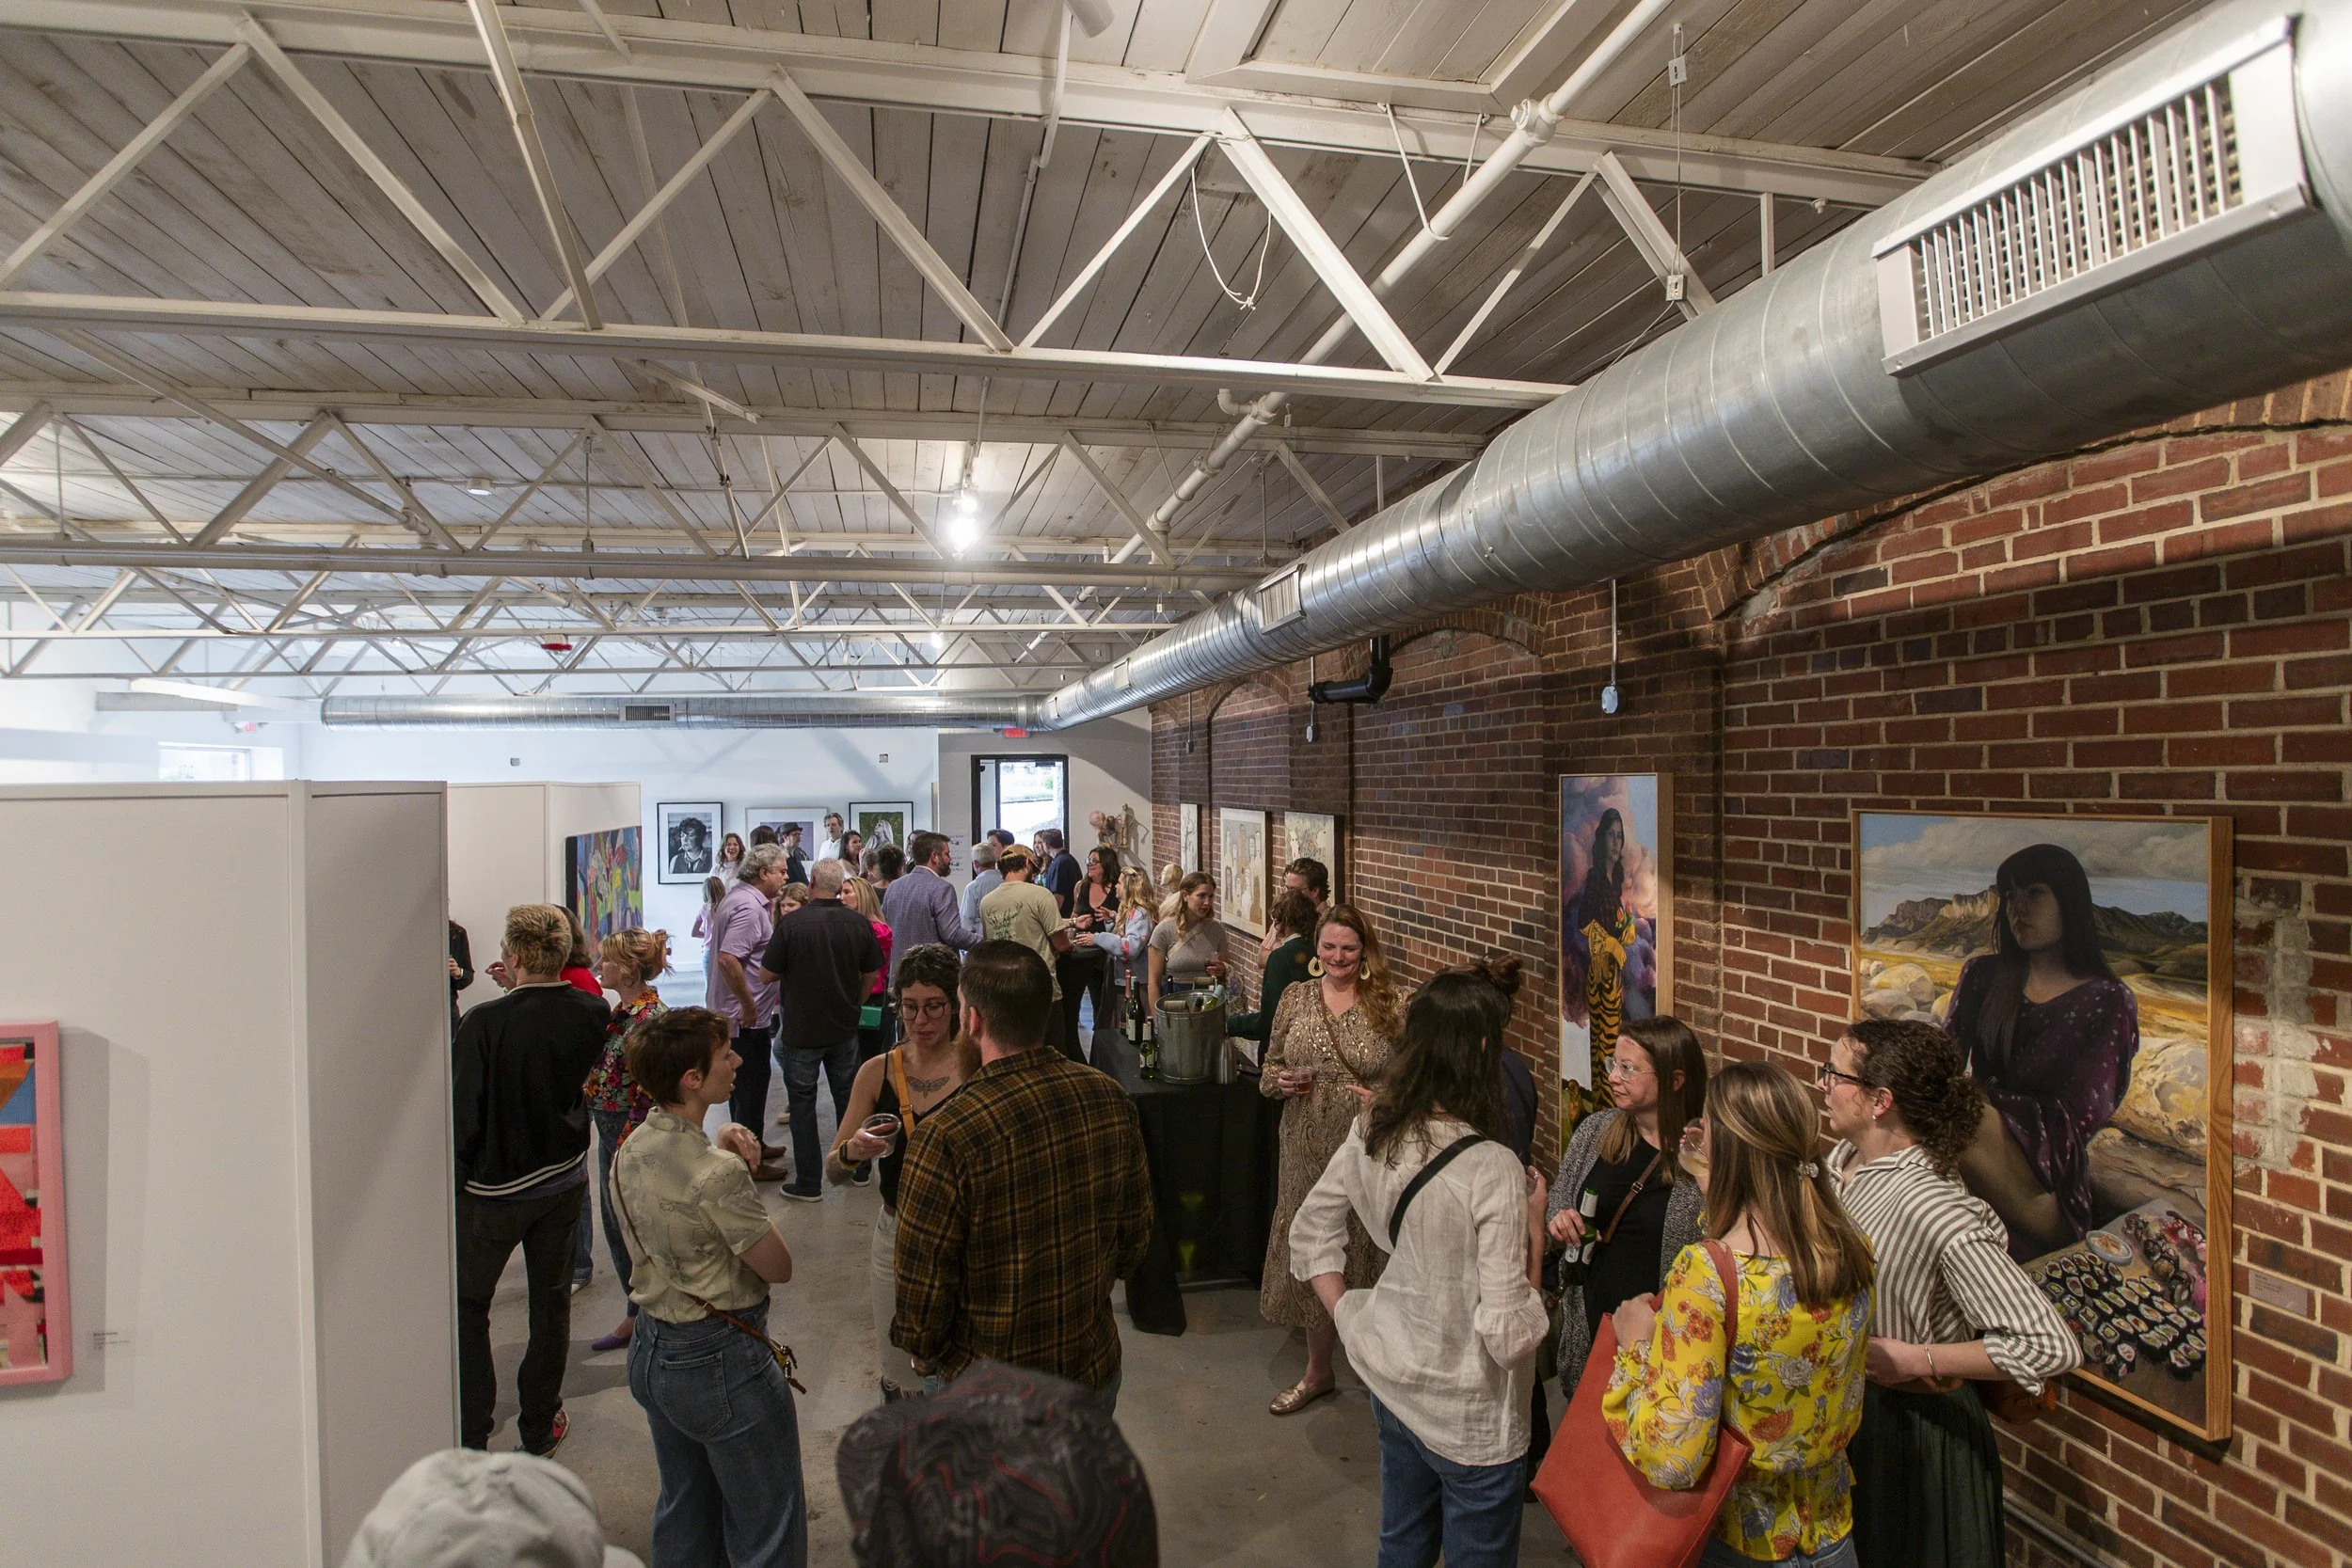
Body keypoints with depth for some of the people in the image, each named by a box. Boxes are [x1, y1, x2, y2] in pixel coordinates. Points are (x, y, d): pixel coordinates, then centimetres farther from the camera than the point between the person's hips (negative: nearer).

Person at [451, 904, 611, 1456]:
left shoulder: (486, 1022, -25)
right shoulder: (592, 1013, -11)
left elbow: (462, 1114, -18)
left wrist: (452, 1178, -3)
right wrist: (522, 991, 4)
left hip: (493, 1187, -4)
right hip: (565, 1178, 4)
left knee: (467, 1305, 16)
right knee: (551, 1300, 18)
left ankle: (470, 1435, 21)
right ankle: (540, 1425, 29)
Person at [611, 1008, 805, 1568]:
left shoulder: (629, 1152, -2)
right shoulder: (718, 1174, -27)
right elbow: (779, 1267, -17)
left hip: (650, 1353, 9)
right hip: (722, 1364, -9)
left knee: (683, 1515, 26)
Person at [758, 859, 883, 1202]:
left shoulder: (791, 923, -16)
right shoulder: (859, 923, -6)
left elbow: (767, 974, -10)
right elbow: (872, 974, 3)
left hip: (801, 1029, -3)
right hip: (845, 1027, 3)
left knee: (802, 1102, 8)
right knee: (848, 1097, 18)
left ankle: (809, 1183, 12)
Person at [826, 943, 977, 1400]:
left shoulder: (980, 1066, -10)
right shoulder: (878, 1072, -1)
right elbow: (833, 1172, 3)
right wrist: (853, 1152, -19)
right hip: (897, 1237, 3)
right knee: (901, 1379, 16)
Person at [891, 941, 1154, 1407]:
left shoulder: (946, 1137, -29)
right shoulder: (1111, 1099, -13)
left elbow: (922, 1293, -19)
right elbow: (1136, 1238, 0)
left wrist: (926, 1356, 1)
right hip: (1097, 1370, 4)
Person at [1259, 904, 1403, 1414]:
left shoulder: (1386, 1004, -5)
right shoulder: (1295, 998, 4)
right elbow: (1269, 1070, 10)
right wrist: (1281, 1081, -11)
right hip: (1309, 1150, 3)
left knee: (1367, 1252, 6)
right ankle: (1318, 1371, 34)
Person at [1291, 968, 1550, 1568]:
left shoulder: (1369, 1134, -11)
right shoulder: (1493, 1170, -29)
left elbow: (1309, 1233, 2)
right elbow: (1510, 1335, -26)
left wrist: (1351, 1318, 7)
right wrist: (1533, 1225, -16)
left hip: (1391, 1383, 5)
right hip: (1470, 1418, -5)